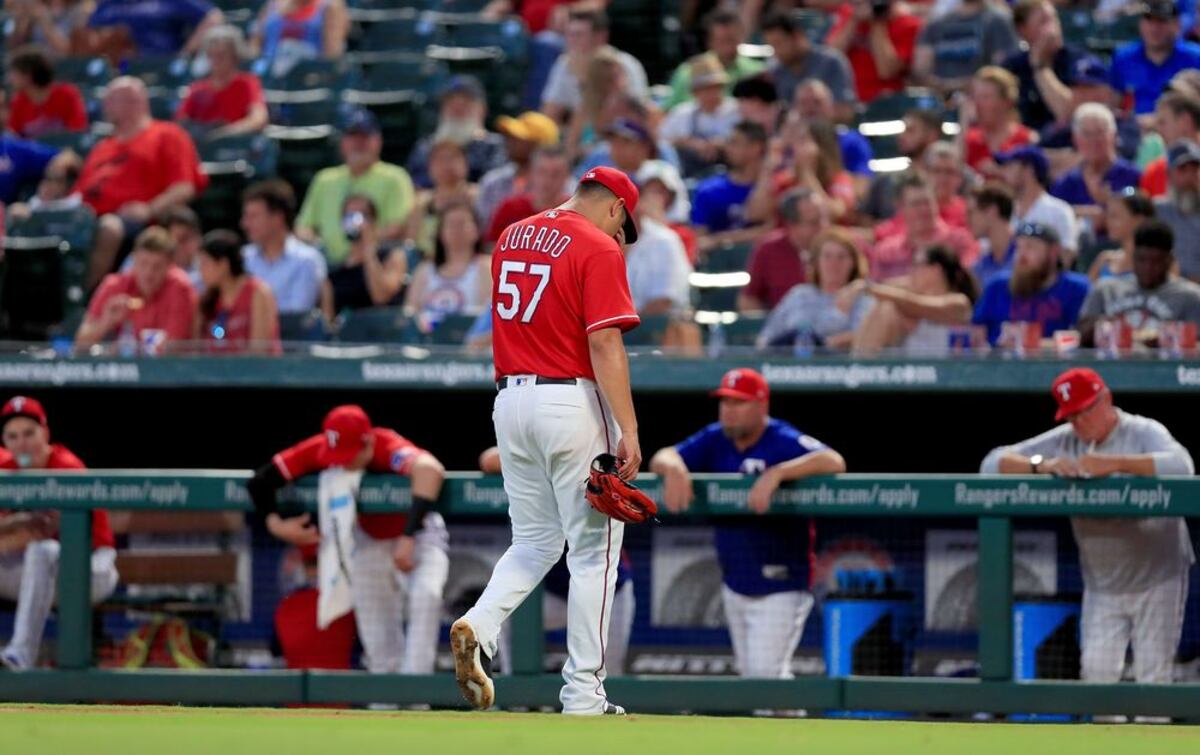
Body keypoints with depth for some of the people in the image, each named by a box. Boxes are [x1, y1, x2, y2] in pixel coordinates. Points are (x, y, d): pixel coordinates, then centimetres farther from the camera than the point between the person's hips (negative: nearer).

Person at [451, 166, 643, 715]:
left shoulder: (512, 237, 12)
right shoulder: (598, 249, -9)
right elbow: (604, 344, -17)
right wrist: (628, 431, -19)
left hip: (511, 399, 7)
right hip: (572, 401, -6)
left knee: (535, 542, 17)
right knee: (593, 550, 2)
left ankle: (478, 627, -11)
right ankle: (583, 696, 1)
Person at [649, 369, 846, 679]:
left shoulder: (784, 442, -16)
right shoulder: (715, 440, 3)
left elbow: (834, 462, -31)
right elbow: (661, 458, 0)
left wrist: (777, 473, -42)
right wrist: (673, 467, -25)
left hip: (779, 587, -7)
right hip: (735, 584, 7)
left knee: (765, 673, -13)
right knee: (750, 674, 14)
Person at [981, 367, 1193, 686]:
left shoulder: (1144, 433, -12)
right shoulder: (1063, 442, 0)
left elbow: (1181, 466, -34)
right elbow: (992, 464, -5)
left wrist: (1115, 463, -40)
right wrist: (1041, 465, -24)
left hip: (1157, 579, -4)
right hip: (1101, 585, 4)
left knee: (1153, 677, -4)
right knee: (1096, 671, -1)